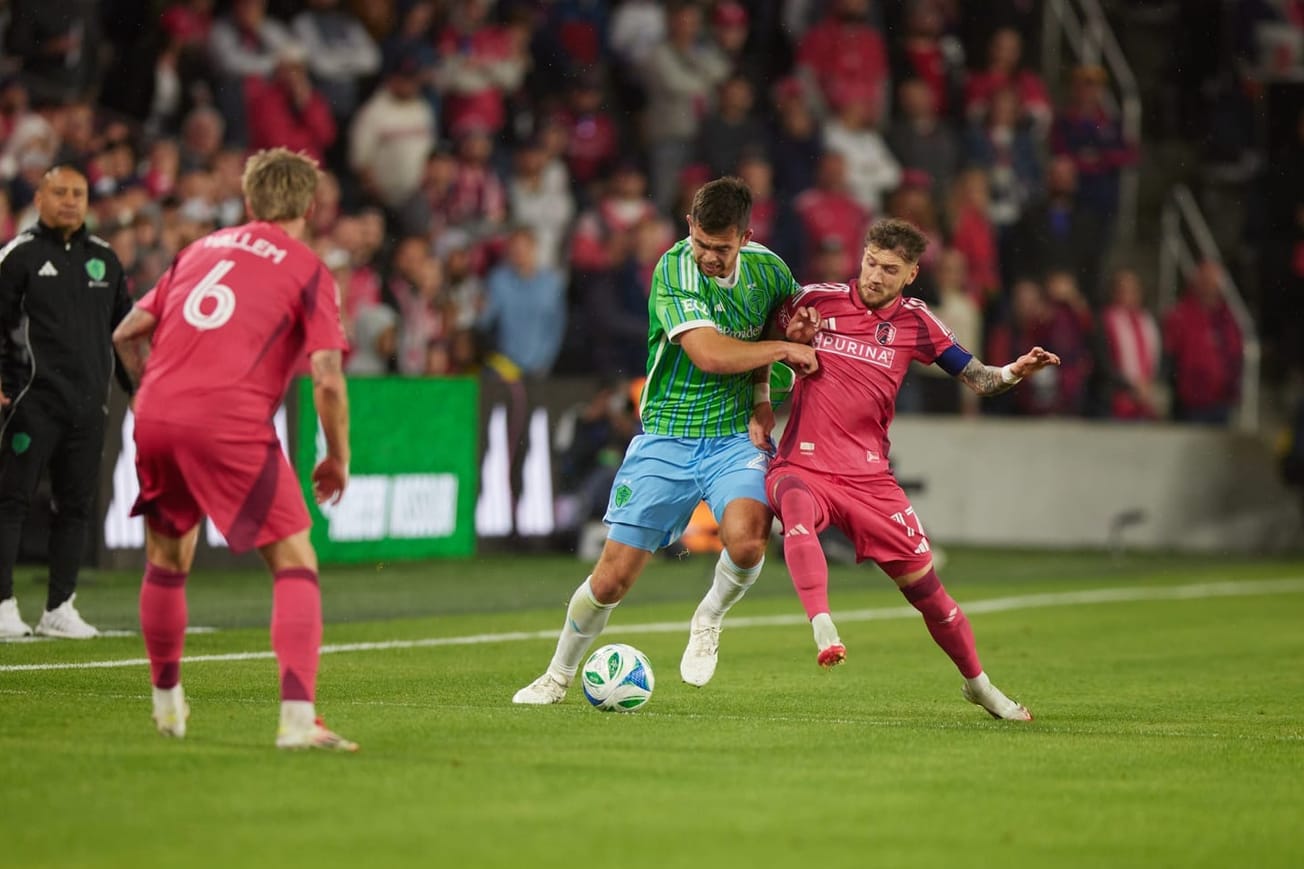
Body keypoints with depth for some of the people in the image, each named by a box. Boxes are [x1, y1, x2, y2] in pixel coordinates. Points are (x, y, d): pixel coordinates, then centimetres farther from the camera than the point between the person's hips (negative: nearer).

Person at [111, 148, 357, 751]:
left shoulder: (201, 250, 22)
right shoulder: (307, 270, 6)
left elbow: (128, 333, 22)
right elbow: (328, 377, -4)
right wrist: (338, 458, 8)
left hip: (156, 416, 5)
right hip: (232, 425, -5)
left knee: (167, 558, 25)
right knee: (295, 563, -1)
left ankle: (166, 701, 37)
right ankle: (297, 717, -15)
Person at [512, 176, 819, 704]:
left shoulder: (767, 269, -2)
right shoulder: (673, 270, -15)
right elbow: (709, 353, -26)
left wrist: (761, 398, 6)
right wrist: (783, 349, -14)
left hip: (736, 436, 2)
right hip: (666, 438, -2)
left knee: (746, 540, -28)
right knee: (614, 576, -1)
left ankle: (709, 619, 5)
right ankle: (559, 675, 24)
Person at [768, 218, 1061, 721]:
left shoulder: (913, 322, 4)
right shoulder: (817, 300, -1)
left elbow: (974, 377, 6)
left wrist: (1013, 372, -13)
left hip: (869, 478, 2)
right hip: (803, 466, -2)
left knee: (924, 584, 4)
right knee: (797, 509, -39)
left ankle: (977, 683, 26)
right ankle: (823, 631, -51)